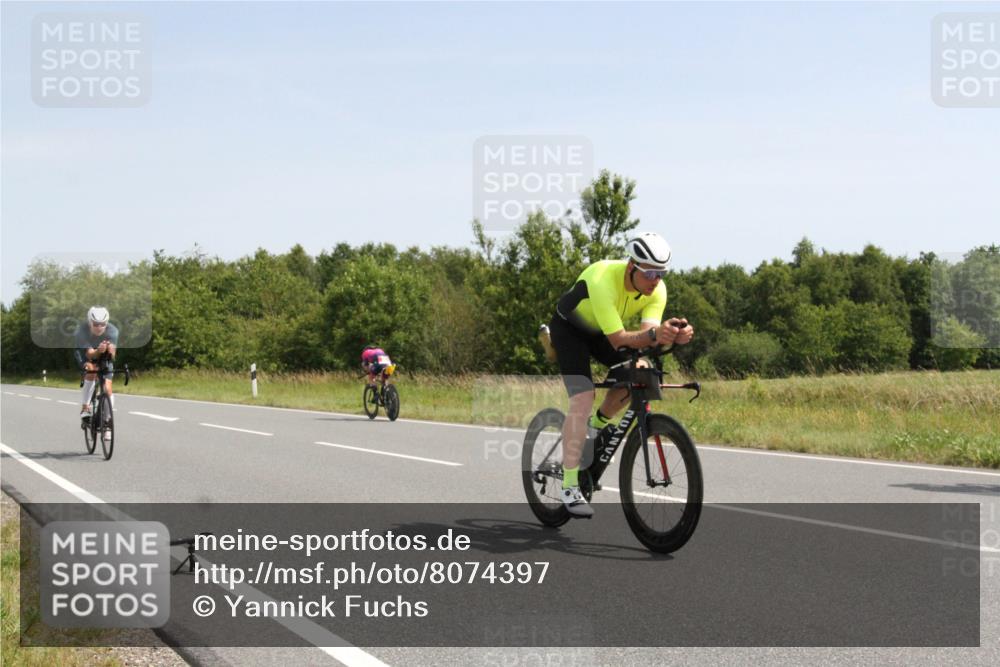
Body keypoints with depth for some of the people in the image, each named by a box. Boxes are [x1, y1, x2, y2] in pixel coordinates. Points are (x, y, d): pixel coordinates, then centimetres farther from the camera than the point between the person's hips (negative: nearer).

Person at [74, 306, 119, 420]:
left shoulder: (112, 331, -33)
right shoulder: (82, 330, -35)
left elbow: (112, 355, -41)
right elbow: (90, 354, -41)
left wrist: (110, 350, -65)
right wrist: (98, 351, -63)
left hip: (104, 357, 1)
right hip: (84, 354, -1)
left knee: (107, 389, -12)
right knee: (91, 369, -33)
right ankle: (85, 408, -23)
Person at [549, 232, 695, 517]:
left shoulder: (657, 290, -22)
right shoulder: (603, 281, -39)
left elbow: (647, 333, -32)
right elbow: (618, 339, -42)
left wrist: (672, 335, -53)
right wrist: (653, 335, -59)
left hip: (600, 332, 6)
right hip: (569, 328, -6)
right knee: (583, 399, -22)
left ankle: (599, 423, 12)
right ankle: (570, 487, -20)